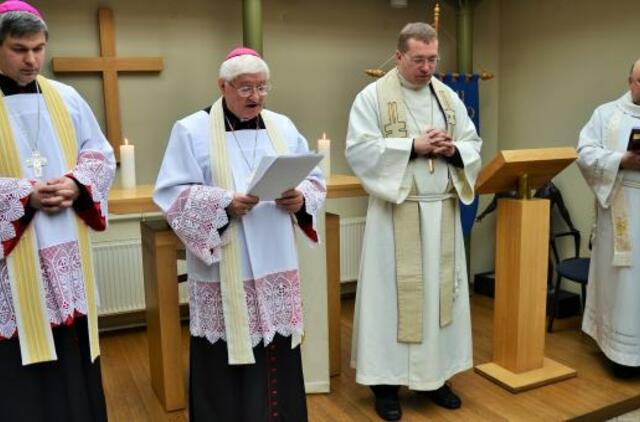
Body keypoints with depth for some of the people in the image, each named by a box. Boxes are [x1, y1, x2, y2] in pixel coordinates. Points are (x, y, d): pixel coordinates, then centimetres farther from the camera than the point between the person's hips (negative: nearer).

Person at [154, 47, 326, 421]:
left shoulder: (283, 126, 10)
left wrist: (300, 199, -12)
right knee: (228, 365, 3)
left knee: (279, 358, 12)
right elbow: (172, 193, -8)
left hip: (277, 266, 4)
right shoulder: (192, 130, -3)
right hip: (224, 274, -4)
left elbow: (314, 179, 10)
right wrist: (224, 203, -22)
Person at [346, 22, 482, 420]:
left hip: (443, 211, 5)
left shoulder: (449, 97, 12)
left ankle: (436, 375, 24)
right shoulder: (373, 96, -3)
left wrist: (453, 150, -11)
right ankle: (386, 381, 13)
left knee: (440, 289, 10)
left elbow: (474, 146, 12)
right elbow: (359, 149, -13)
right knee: (393, 293, 0)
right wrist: (414, 146, -17)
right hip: (397, 213, -5)